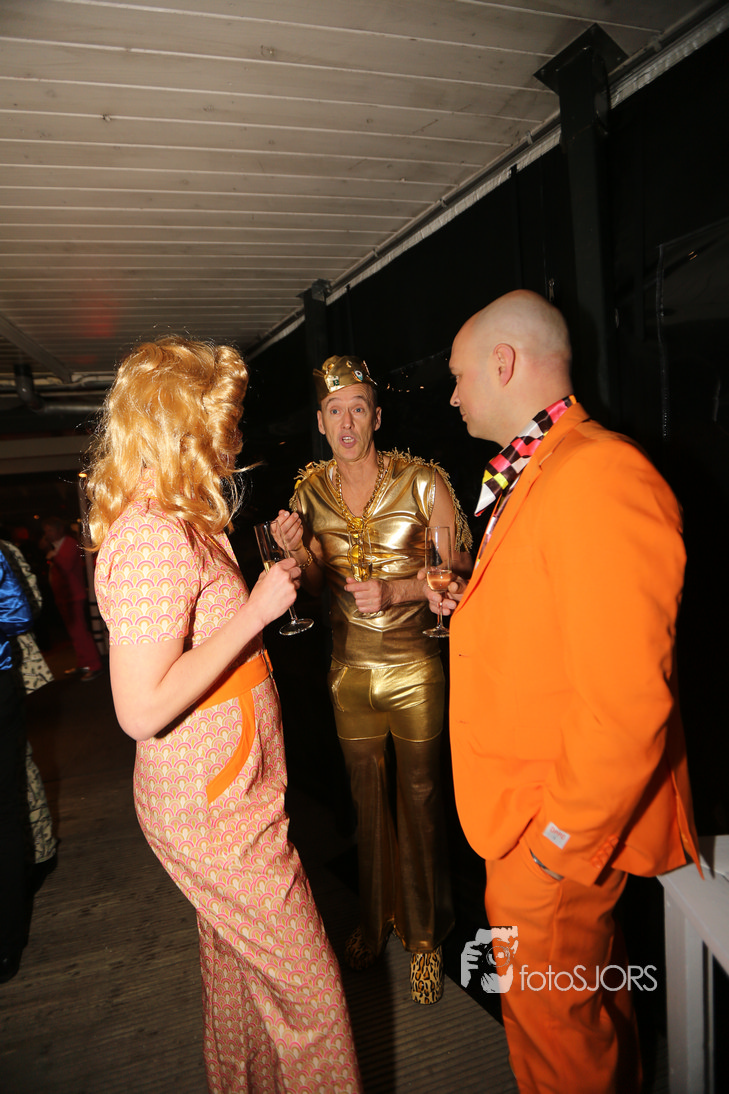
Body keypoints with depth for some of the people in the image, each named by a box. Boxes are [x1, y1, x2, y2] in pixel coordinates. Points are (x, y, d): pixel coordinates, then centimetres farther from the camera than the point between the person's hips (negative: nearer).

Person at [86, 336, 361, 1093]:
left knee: (237, 963, 26)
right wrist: (256, 609, -24)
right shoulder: (152, 536, -25)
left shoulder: (179, 525, 8)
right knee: (308, 988, 7)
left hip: (222, 794, 10)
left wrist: (274, 565, 8)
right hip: (210, 808, -10)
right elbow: (142, 710, -28)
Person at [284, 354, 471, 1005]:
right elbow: (316, 582, 7)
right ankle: (377, 919, 40)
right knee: (367, 798, 18)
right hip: (350, 667, 3)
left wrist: (394, 591, -24)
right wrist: (299, 551, -13)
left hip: (414, 665, -3)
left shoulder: (423, 482, -10)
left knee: (420, 799, 9)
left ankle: (425, 935, 31)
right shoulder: (310, 492, 1)